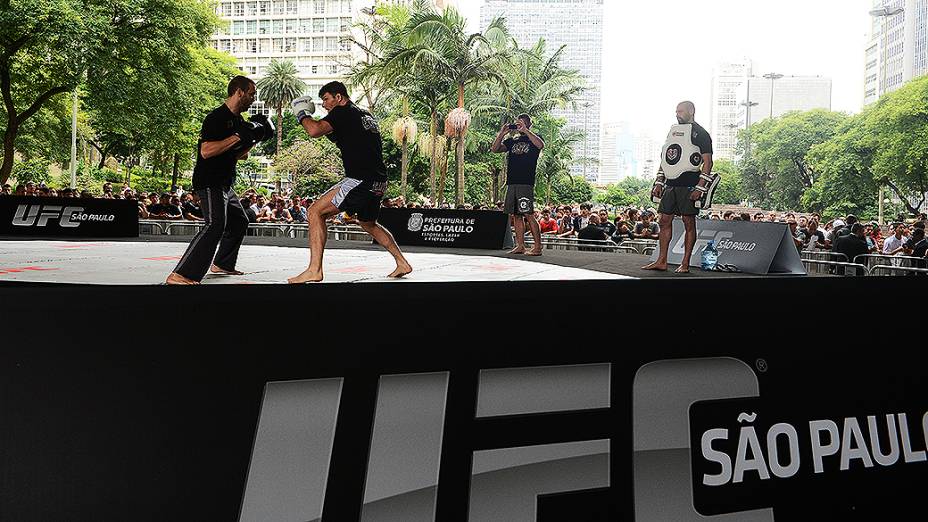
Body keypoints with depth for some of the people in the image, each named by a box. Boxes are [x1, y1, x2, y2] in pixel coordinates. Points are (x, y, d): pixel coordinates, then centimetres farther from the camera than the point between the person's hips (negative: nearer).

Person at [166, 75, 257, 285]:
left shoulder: (238, 120, 14)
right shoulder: (216, 118, -16)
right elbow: (206, 151, -26)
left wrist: (252, 140, 4)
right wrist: (237, 137, -26)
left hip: (225, 184, 10)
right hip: (210, 183, -10)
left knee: (239, 221, 22)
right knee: (215, 225, -23)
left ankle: (222, 264, 38)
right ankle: (180, 275, -28)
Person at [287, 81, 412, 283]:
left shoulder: (343, 112, -4)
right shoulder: (367, 116, 22)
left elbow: (314, 131, -17)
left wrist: (302, 114, 2)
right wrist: (331, 134, 25)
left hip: (361, 180, -9)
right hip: (379, 181, 9)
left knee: (315, 212, -8)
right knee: (368, 223, 30)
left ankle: (314, 270, -17)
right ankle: (402, 263, 31)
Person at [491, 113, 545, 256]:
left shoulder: (533, 138, 6)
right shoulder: (511, 141, 20)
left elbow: (540, 145, -18)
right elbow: (495, 149, 11)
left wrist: (525, 130, -18)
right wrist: (502, 134, 0)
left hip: (526, 183, -6)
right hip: (511, 183, 6)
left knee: (528, 215, -11)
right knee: (516, 215, 6)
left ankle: (537, 247, -9)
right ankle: (520, 246, 11)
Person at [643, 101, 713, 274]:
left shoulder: (700, 134, -4)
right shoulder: (673, 132, 18)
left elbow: (707, 162, -8)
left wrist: (700, 188, -15)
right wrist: (659, 183, 14)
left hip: (689, 186, -7)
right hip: (671, 185, 7)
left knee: (689, 223, -1)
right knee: (664, 221, 5)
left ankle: (685, 264, 3)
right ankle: (661, 261, 10)